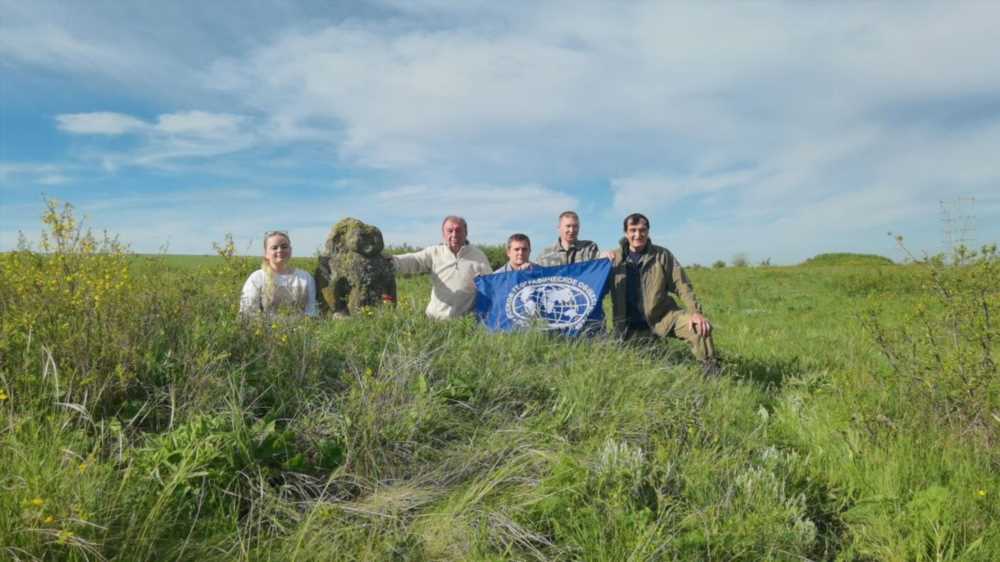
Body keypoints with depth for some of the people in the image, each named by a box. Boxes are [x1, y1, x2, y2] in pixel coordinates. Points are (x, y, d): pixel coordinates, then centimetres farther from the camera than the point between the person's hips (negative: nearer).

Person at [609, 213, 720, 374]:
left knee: (700, 326, -24)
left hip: (663, 317, -1)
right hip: (631, 327, 1)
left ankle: (712, 372, -8)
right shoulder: (615, 257, 0)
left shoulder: (662, 255, -1)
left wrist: (695, 311, -20)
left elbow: (681, 285, -4)